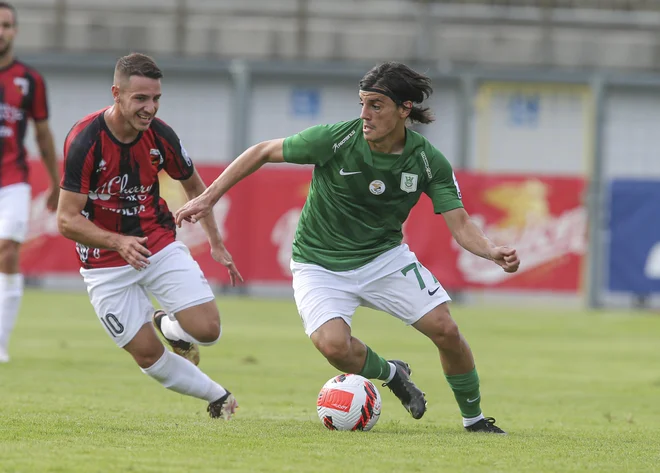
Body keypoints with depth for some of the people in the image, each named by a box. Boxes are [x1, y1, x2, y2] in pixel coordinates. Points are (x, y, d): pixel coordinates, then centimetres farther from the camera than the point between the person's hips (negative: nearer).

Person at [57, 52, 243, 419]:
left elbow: (193, 185, 11)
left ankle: (169, 326, 23)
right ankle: (218, 396, 21)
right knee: (147, 354, -2)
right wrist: (119, 243, -36)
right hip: (106, 262, -3)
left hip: (159, 243, 3)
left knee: (207, 330, -12)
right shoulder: (84, 141, -23)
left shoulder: (161, 136, -10)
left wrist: (216, 243, 12)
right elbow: (67, 220, -22)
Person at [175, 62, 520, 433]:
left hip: (385, 256, 2)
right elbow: (263, 152, -9)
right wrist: (208, 198, -12)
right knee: (333, 345, -27)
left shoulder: (429, 162, -14)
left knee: (445, 330, -11)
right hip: (321, 265, -2)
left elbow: (460, 225, -14)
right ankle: (390, 374, 8)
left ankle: (473, 418, 15)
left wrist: (493, 252, -36)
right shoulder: (336, 139, -21)